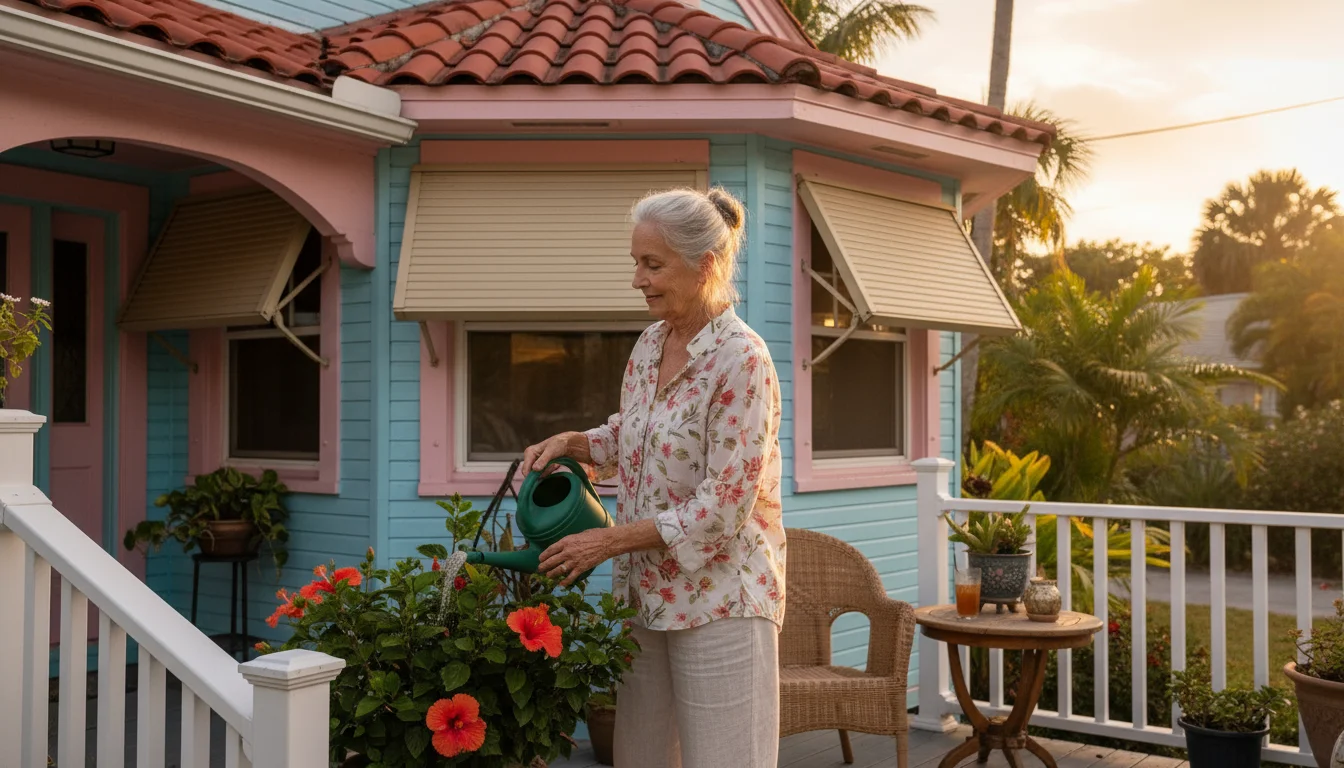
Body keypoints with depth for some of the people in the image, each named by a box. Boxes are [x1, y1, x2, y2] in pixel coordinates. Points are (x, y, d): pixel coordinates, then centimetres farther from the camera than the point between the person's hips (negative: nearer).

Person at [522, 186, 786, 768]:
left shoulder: (741, 360, -18)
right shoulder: (650, 344, 6)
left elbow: (724, 506, -21)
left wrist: (610, 539, -19)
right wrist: (572, 443, 3)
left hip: (718, 597, -8)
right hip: (644, 590, 8)